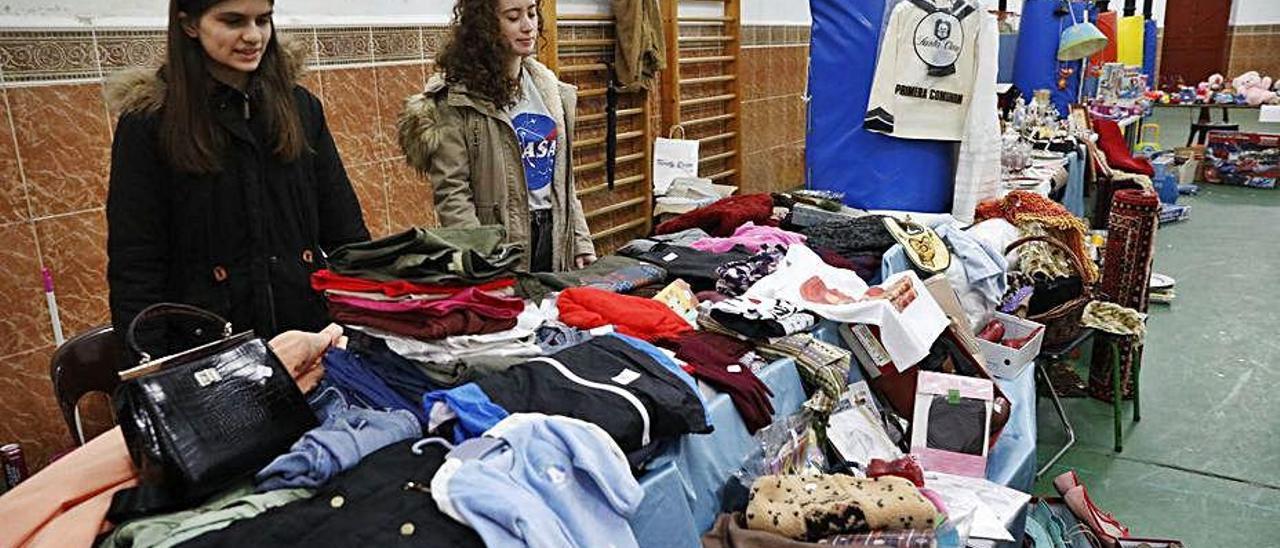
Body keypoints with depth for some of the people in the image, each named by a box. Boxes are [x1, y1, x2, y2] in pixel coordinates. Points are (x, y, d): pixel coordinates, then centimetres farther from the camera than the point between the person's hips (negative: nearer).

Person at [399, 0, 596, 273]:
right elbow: (451, 193, -15)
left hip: (554, 236, 6)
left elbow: (564, 176, 13)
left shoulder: (548, 85, 8)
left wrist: (581, 240, 7)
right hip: (501, 243, -5)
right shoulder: (456, 96, -11)